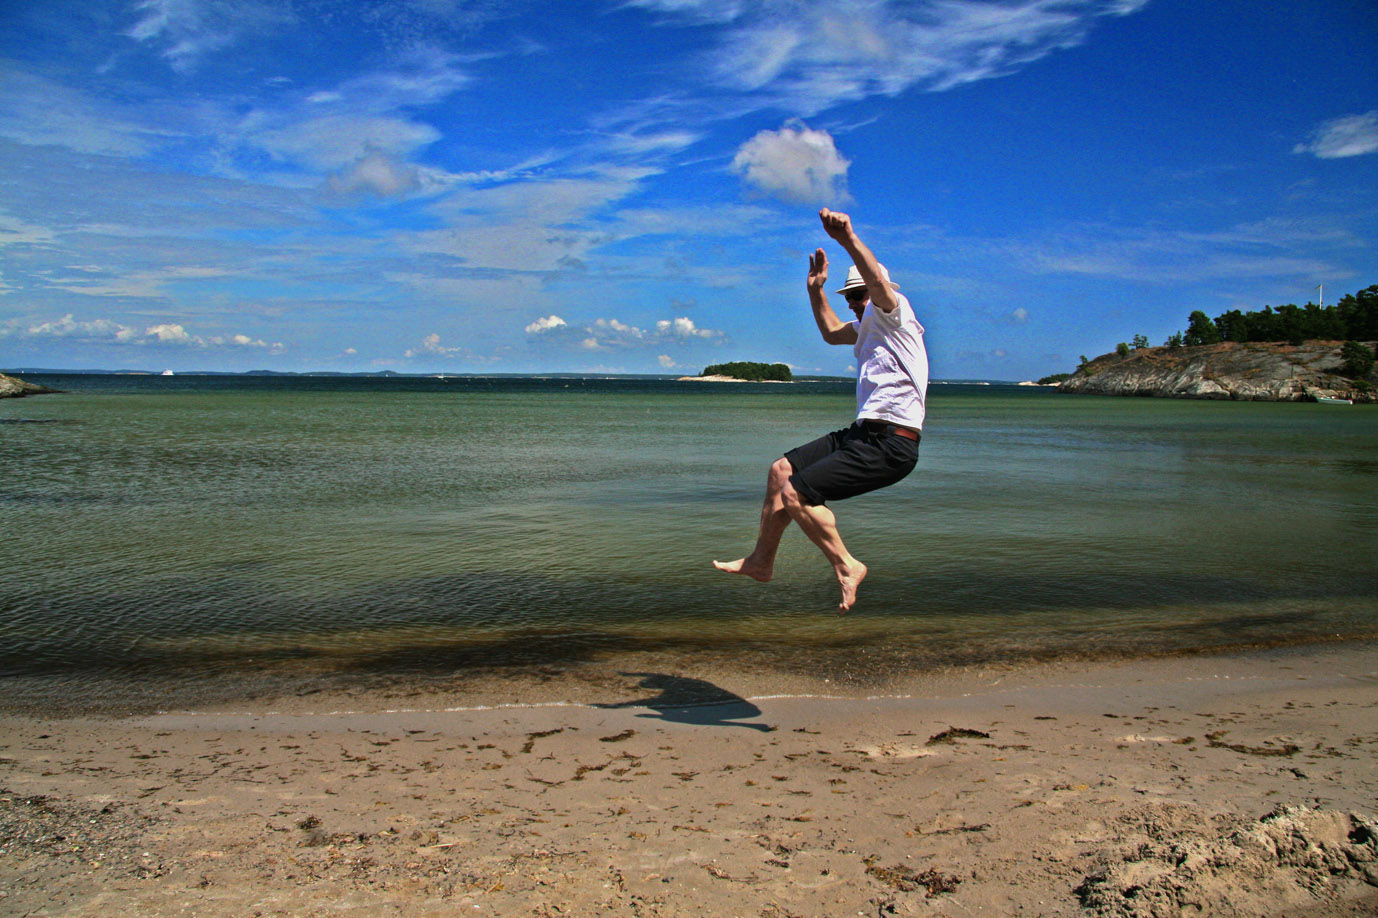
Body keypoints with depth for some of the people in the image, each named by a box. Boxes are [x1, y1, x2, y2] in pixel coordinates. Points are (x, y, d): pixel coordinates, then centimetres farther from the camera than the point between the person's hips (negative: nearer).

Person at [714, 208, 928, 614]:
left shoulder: (893, 314, -7)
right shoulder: (870, 325, 23)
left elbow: (878, 281, -30)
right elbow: (832, 332, 42)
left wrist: (849, 239, -44)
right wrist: (816, 289, 33)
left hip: (889, 445, -11)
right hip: (863, 433, 11)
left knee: (795, 492, -17)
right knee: (781, 470, 15)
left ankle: (846, 566, -4)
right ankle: (761, 560, 25)